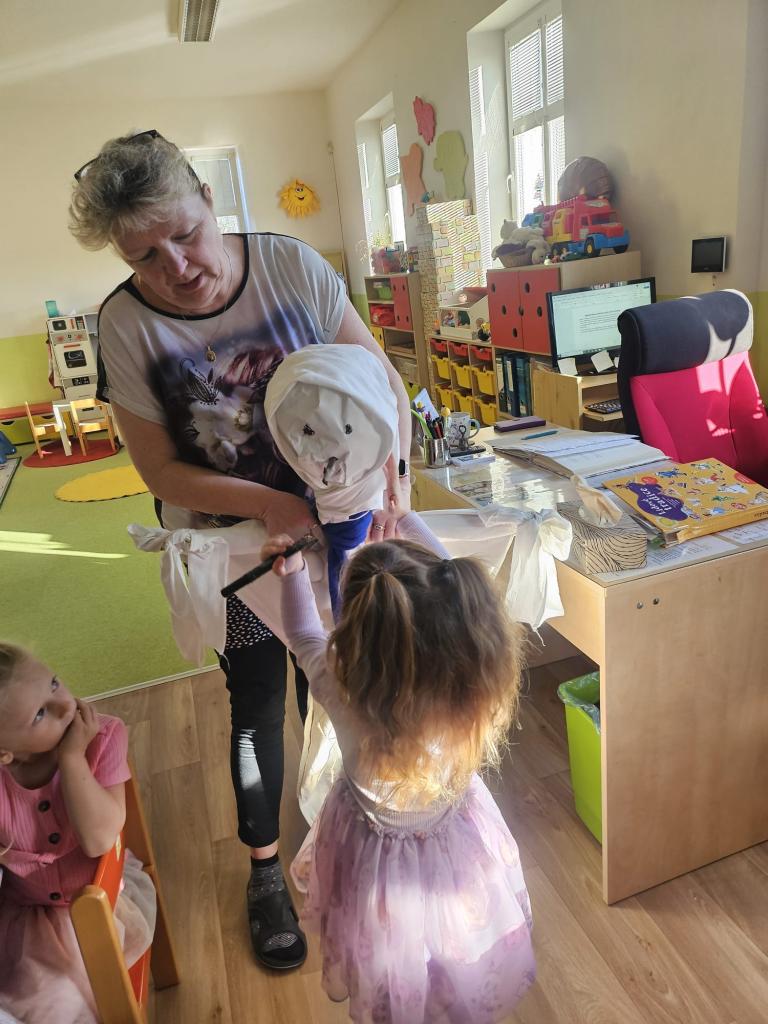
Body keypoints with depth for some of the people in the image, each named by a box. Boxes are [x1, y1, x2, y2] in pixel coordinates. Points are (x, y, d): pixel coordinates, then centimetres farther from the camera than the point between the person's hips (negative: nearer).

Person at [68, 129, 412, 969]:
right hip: (229, 544, -1)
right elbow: (160, 468, -13)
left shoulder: (291, 265, -14)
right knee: (257, 710, 14)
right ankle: (265, 868, 43)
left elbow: (381, 380, -9)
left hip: (332, 521, 2)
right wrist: (271, 504, -26)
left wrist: (391, 470, -27)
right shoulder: (126, 324, -16)